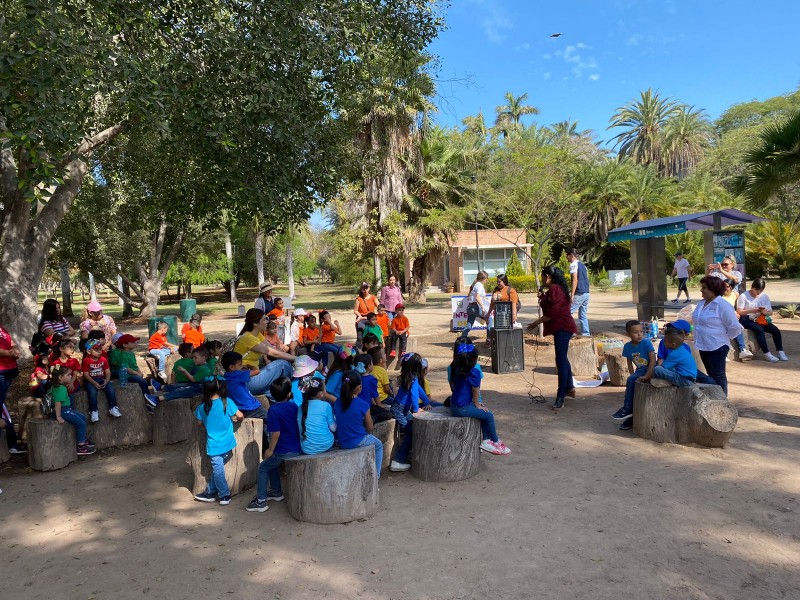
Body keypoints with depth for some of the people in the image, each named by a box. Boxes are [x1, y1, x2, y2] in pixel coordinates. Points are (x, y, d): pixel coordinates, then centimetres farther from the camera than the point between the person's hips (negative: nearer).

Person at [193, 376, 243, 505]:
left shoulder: (202, 407, -6)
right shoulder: (227, 402, -10)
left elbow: (199, 423, 7)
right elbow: (240, 416, -6)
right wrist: (233, 418, 15)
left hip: (214, 445, -1)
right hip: (227, 444, 1)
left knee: (217, 470, 8)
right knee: (217, 469, 15)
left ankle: (225, 495, 14)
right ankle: (210, 492, 25)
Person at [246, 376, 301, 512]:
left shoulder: (274, 410, -16)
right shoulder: (294, 406, 1)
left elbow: (276, 433, -18)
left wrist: (270, 450, -6)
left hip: (283, 451, -6)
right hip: (297, 449, 6)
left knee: (263, 468, 11)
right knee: (273, 464, 28)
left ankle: (261, 500, 8)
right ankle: (277, 491, 37)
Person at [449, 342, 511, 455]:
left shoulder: (457, 369, 8)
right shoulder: (474, 372, -19)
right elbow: (475, 391, -11)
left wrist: (476, 402, 17)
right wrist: (477, 405, 7)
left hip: (454, 405, 9)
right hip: (462, 408, -9)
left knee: (485, 412, 19)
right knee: (489, 415, 7)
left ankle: (485, 440, 20)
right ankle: (496, 442, 24)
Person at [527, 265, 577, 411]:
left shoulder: (554, 289, -16)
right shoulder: (556, 288, 18)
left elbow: (551, 313, -21)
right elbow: (550, 306, 21)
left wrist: (536, 323, -13)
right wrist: (543, 297, 11)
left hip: (562, 328, -12)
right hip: (562, 328, 12)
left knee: (561, 361, -12)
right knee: (562, 359, 22)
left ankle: (561, 397, -12)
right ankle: (569, 388, 36)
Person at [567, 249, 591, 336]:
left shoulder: (573, 265, -8)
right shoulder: (583, 265, 18)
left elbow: (575, 280, -17)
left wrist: (572, 295, -19)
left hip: (579, 294, -9)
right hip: (586, 293, 9)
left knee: (568, 313, -5)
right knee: (583, 315, 12)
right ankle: (586, 334, 11)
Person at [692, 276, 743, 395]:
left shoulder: (722, 305, -17)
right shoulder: (701, 304, 9)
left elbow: (734, 327, -16)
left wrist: (724, 337, -4)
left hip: (717, 346, -8)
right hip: (703, 346, 8)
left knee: (718, 376, -1)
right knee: (711, 375, 16)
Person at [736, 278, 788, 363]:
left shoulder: (765, 296, 7)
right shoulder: (744, 296, -9)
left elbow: (770, 312, 6)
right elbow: (739, 312, -12)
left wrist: (765, 312, -18)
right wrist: (752, 310, -24)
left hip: (761, 319, 6)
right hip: (747, 319, -6)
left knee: (776, 330, -15)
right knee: (760, 330, -32)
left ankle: (780, 352, -3)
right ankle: (767, 353, -25)